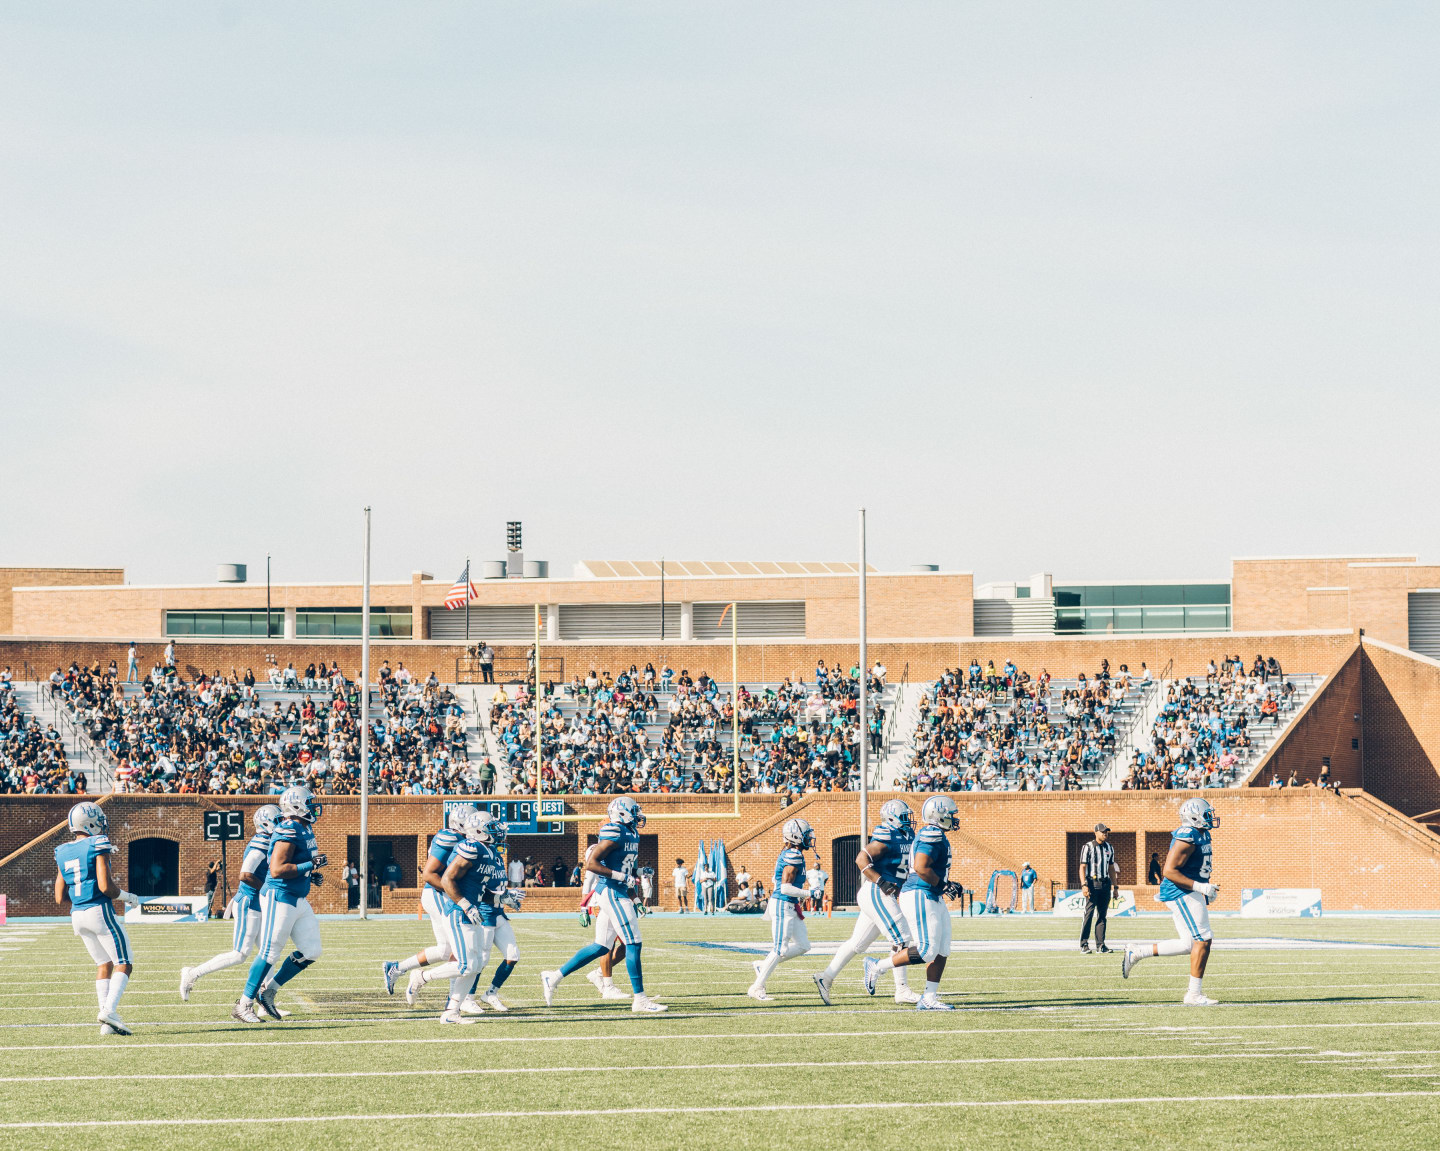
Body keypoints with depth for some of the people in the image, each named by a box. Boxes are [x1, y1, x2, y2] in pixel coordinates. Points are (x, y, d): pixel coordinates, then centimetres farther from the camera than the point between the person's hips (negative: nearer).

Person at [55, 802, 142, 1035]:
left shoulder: (63, 853, 11)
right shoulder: (97, 846, -10)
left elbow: (60, 898, 11)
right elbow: (105, 887, -17)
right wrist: (128, 897, 0)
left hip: (77, 916, 7)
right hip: (99, 910, -7)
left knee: (104, 964, 16)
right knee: (124, 964, 1)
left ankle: (106, 1023, 6)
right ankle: (109, 1010, -18)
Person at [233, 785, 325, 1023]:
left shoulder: (305, 829, 12)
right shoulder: (288, 832, -19)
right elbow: (277, 870, -25)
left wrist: (312, 875, 10)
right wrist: (310, 866, -24)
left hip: (298, 900, 10)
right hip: (280, 898, -10)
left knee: (310, 951, 8)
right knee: (270, 952, -5)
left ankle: (267, 991, 17)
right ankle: (244, 1005, 4)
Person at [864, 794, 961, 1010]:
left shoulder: (931, 834, 17)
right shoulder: (932, 835, -16)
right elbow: (921, 868, -25)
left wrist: (948, 885, 19)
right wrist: (942, 885, -15)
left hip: (933, 899, 11)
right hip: (920, 897, -11)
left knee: (941, 951, 8)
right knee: (926, 951, -12)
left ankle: (929, 998, 9)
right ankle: (877, 967, 1)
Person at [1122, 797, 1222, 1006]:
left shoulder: (1201, 835, 14)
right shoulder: (1187, 838, -18)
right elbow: (1169, 871, -22)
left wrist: (1207, 889, 15)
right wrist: (1199, 886, -24)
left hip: (1191, 894, 10)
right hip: (1182, 894, -10)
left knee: (1189, 944, 12)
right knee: (1203, 940, -9)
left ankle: (1136, 952, 19)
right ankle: (1194, 994, -3)